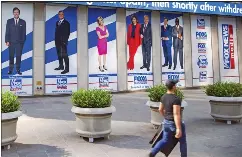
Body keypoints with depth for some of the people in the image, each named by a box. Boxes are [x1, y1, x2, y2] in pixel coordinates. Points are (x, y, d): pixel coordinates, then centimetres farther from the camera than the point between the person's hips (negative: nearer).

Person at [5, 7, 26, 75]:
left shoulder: (23, 22, 5)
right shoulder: (9, 21, 7)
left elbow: (24, 33, 5)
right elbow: (7, 32, 4)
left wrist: (23, 41, -1)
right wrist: (7, 41, -5)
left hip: (19, 42, 0)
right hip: (11, 42, 1)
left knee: (18, 56, 0)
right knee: (11, 56, 4)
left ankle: (18, 70, 8)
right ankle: (10, 70, 10)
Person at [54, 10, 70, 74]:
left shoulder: (66, 23, -2)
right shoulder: (57, 22, 17)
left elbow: (67, 33, -7)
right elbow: (56, 32, 16)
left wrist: (65, 41, -13)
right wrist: (56, 40, 9)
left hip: (63, 42, -7)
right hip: (58, 41, 7)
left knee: (64, 55, -10)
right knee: (59, 54, 12)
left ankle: (66, 68, -10)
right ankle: (61, 66, 23)